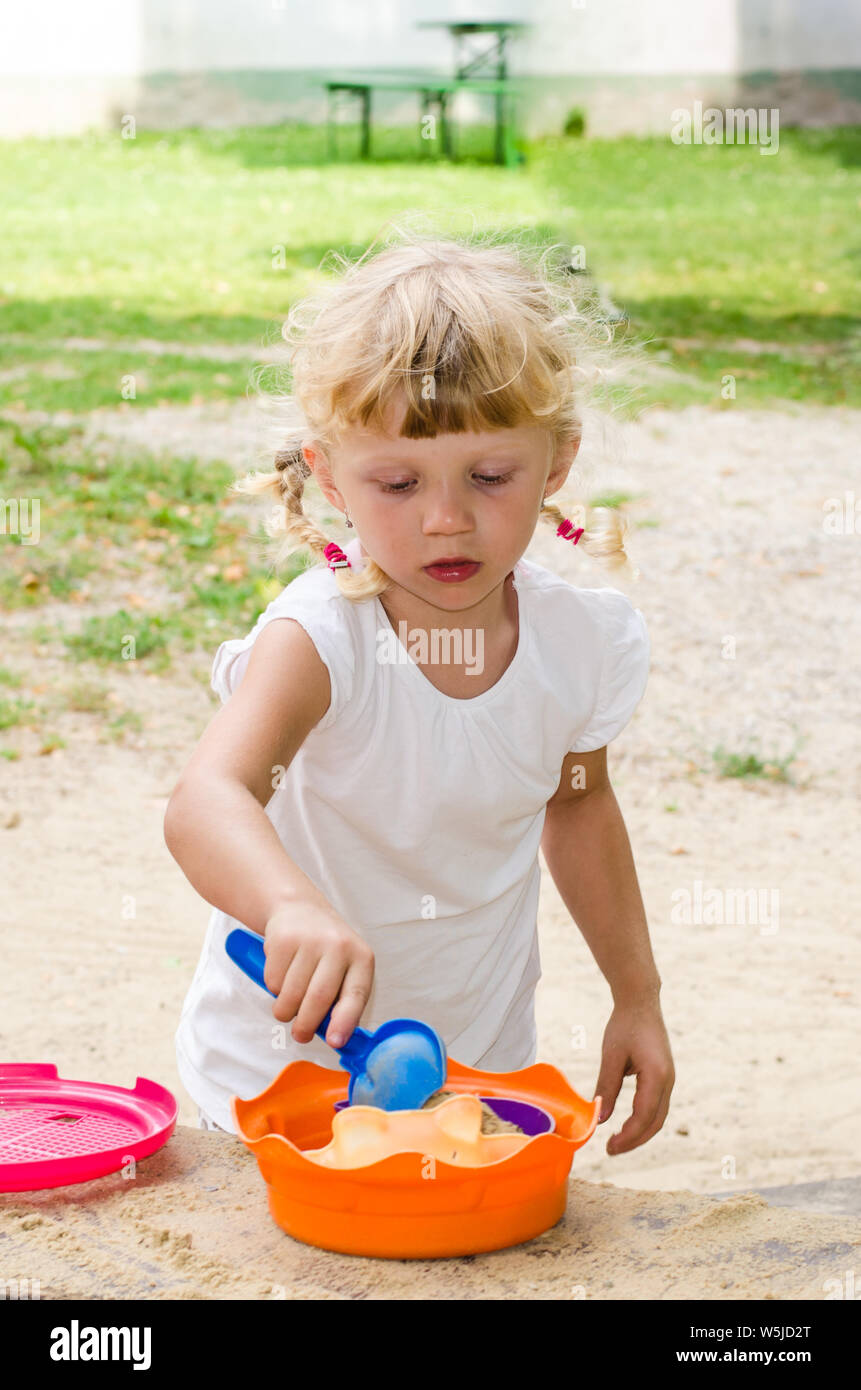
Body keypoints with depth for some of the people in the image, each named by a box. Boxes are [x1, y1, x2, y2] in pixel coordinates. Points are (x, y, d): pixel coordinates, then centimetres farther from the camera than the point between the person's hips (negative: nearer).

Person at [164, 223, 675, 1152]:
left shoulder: (586, 640, -12)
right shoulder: (319, 638, -28)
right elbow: (206, 803, -46)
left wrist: (636, 995, 12)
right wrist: (294, 909, -66)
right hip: (282, 1068, -4)